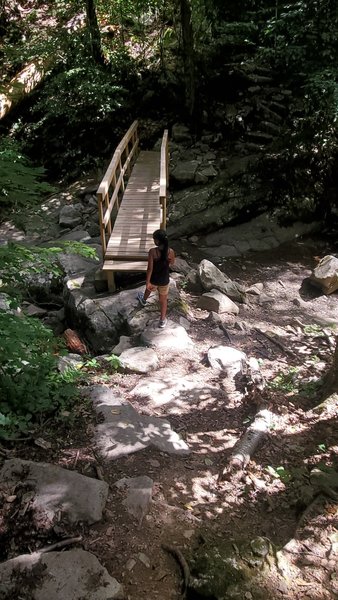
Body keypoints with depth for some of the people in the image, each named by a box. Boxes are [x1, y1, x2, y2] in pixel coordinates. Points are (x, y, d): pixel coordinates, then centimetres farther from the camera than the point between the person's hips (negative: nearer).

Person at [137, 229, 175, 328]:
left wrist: (147, 282, -14)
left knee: (149, 289, 35)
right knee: (163, 299, 21)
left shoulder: (152, 251, -27)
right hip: (164, 280, 0)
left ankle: (144, 300, 68)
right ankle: (162, 320, 33)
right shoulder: (171, 251, -21)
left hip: (153, 279, 0)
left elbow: (150, 268, -23)